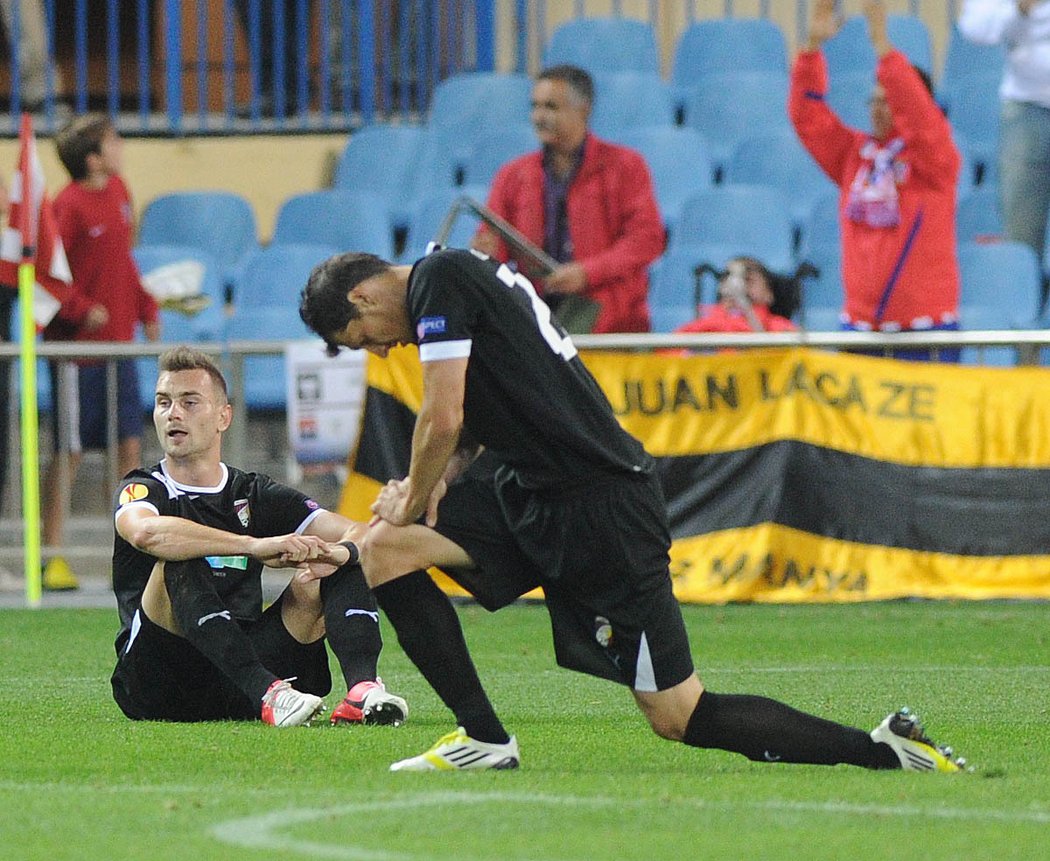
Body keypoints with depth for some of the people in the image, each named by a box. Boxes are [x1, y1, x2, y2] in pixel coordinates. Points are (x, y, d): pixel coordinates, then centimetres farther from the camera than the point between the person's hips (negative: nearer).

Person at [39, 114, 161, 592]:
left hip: (117, 342, 7)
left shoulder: (118, 192, 8)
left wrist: (146, 308, 16)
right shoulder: (70, 205, -16)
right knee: (68, 450, -2)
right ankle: (51, 556, 5)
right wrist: (81, 310, -24)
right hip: (77, 343, -7)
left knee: (130, 444, 7)